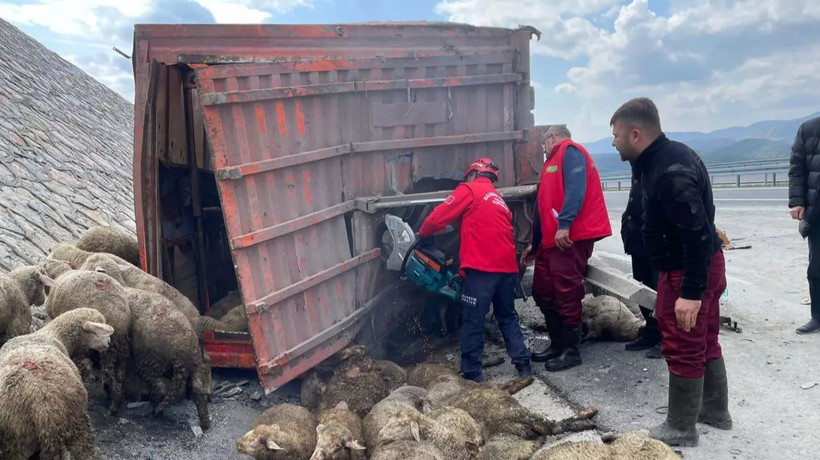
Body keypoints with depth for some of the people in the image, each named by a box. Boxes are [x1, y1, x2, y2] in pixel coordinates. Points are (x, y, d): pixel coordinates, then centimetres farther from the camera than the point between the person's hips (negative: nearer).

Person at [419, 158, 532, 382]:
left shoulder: (469, 190, 4)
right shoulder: (499, 200, 26)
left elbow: (440, 216, -3)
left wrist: (423, 233, 17)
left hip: (482, 267, -7)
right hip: (507, 266, 7)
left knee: (474, 320, 1)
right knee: (507, 317, 20)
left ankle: (472, 372, 5)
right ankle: (523, 363, 20)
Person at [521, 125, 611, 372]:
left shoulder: (570, 151, -4)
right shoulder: (552, 162, 26)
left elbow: (576, 190, -21)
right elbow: (542, 205, 28)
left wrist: (564, 224, -30)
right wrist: (534, 245, 30)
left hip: (571, 236, -10)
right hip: (552, 239, 10)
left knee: (566, 295, -5)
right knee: (543, 292, 12)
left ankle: (571, 351, 6)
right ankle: (557, 344, 23)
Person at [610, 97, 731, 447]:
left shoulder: (669, 172, -27)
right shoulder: (670, 155, 6)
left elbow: (698, 235, -29)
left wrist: (691, 292, -28)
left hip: (687, 271, -10)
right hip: (705, 265, 10)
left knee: (682, 349, 3)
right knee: (704, 342, 21)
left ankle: (680, 428, 18)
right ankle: (715, 410, 37)